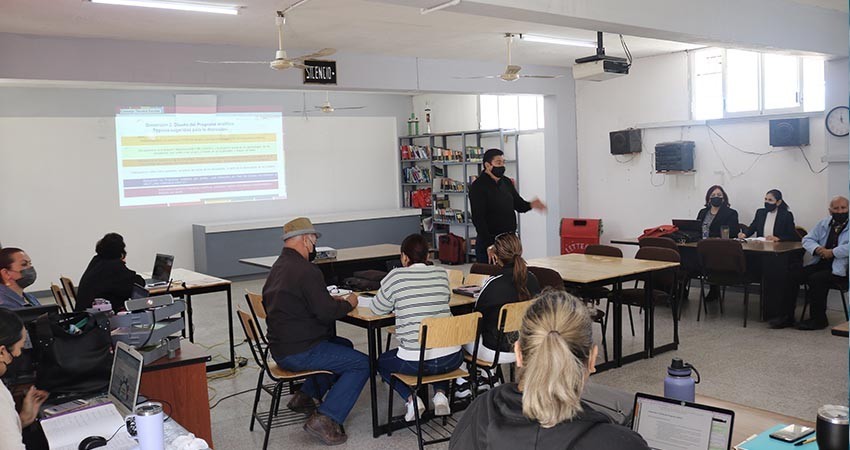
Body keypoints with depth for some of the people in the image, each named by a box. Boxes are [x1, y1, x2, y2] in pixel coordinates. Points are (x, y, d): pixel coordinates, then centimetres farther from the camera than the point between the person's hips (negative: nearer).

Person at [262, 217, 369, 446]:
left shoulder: (278, 266, 13)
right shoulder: (306, 271, -20)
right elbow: (326, 313, -21)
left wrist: (331, 300, 10)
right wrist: (349, 304, -2)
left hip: (281, 347, 10)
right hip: (298, 352, -10)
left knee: (344, 345, 26)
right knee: (362, 364, -6)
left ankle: (305, 395, 22)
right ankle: (325, 420, -11)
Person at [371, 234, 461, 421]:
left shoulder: (396, 276, -7)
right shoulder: (441, 274, 4)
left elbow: (377, 309, 6)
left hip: (415, 362, -3)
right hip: (451, 359, 3)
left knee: (382, 362, 29)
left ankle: (411, 398, 6)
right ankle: (440, 393, 13)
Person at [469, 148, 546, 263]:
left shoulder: (506, 182, 12)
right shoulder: (478, 186, -10)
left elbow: (519, 204, 16)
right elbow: (478, 218, -16)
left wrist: (530, 205, -9)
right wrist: (488, 244, -22)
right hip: (488, 241, -7)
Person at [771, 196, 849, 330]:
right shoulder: (824, 224, 16)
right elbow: (807, 239, 14)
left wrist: (832, 252, -22)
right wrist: (817, 249, -7)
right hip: (820, 263, 6)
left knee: (816, 279, -30)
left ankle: (818, 319, -13)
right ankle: (787, 316, -9)